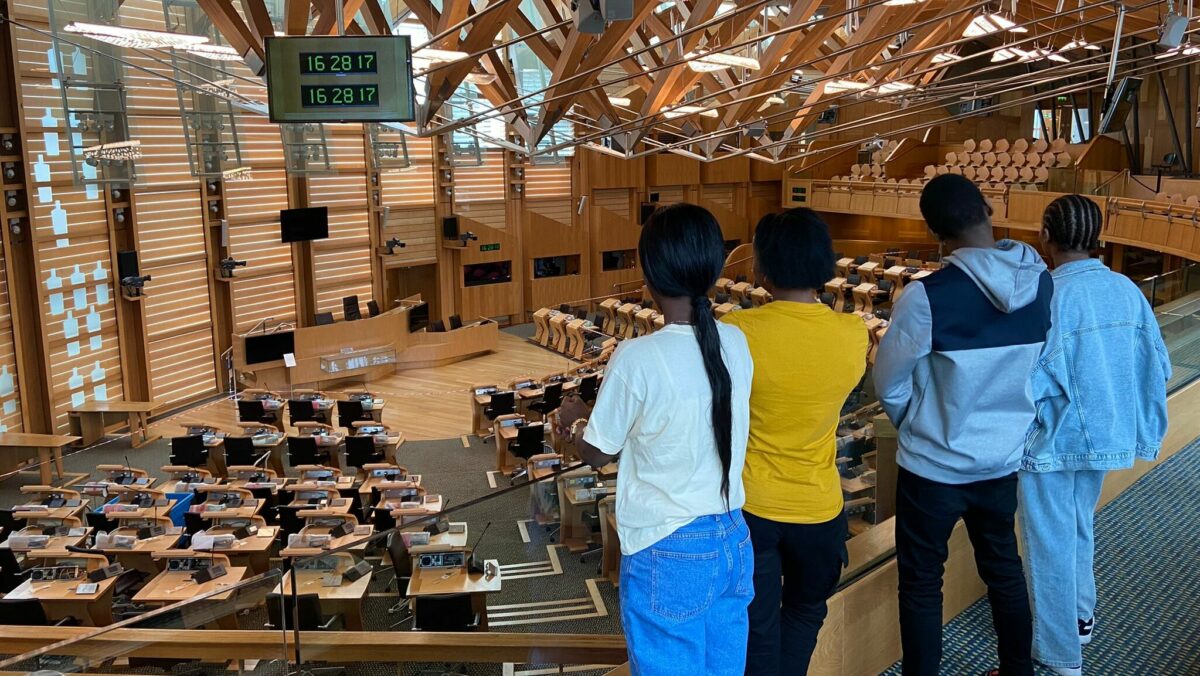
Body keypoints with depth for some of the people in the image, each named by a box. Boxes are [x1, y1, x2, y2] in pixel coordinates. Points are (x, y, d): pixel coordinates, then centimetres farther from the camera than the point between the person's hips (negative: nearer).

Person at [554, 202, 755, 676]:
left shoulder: (638, 358, -20)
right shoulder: (736, 344, -3)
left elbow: (598, 453, -7)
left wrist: (573, 420, 14)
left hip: (667, 554, -5)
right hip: (733, 543, 6)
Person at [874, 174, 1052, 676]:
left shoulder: (927, 296, -24)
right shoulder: (1043, 285, -9)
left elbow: (889, 383, -12)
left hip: (934, 466, -5)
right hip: (1004, 460, 5)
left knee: (921, 583, 11)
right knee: (1004, 569, 23)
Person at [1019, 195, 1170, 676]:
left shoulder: (1046, 296, -23)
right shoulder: (1127, 291, -4)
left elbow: (1029, 382, -25)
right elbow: (1157, 366, 2)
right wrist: (1112, 394, 16)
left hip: (1052, 439, -6)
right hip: (1103, 434, 6)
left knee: (1050, 544, 8)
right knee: (1078, 527, 27)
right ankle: (1080, 616, 44)